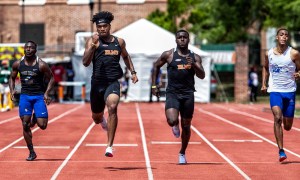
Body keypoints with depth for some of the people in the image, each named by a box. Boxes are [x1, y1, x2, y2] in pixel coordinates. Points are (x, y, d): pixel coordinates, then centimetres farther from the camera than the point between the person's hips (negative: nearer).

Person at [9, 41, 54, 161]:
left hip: (39, 96, -2)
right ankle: (31, 152, 9)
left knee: (42, 125, -11)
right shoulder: (18, 64, 0)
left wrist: (46, 93, -13)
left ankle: (35, 118, 27)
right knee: (25, 125, -4)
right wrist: (12, 90, -4)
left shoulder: (41, 65, -10)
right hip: (24, 96, 2)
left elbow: (51, 78, -1)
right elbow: (12, 78, 14)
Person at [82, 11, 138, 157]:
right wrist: (93, 44, -22)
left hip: (113, 82, 0)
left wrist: (132, 72, 20)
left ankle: (109, 146, -26)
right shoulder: (92, 41, -2)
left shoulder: (119, 42, 9)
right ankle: (102, 120, 58)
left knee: (112, 107, -28)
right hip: (97, 83, 0)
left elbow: (125, 56, 30)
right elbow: (85, 62, -13)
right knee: (96, 118, 16)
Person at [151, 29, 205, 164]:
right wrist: (154, 85, 9)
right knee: (172, 121, -23)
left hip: (188, 94, 2)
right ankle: (175, 126, 17)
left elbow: (202, 76, -3)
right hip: (172, 93, -2)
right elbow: (156, 66, 14)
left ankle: (182, 153, 29)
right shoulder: (169, 55, 1)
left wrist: (193, 65, -20)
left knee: (186, 126, 8)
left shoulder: (195, 57, 5)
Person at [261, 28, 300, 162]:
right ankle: (281, 151, -21)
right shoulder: (269, 54, 2)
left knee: (287, 126, 7)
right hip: (275, 90, 0)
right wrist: (264, 83, 11)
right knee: (277, 118, -23)